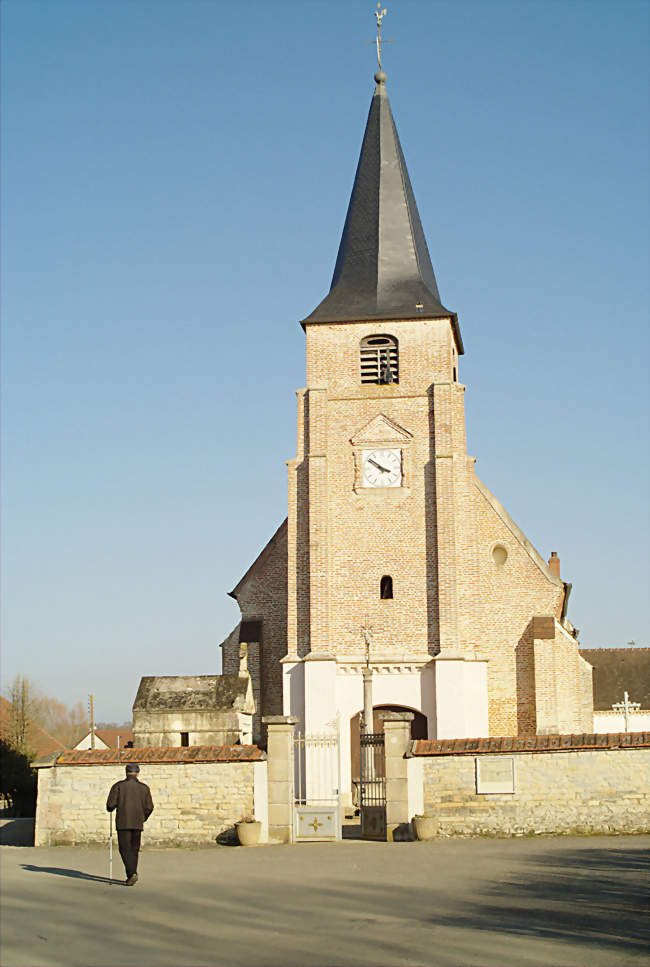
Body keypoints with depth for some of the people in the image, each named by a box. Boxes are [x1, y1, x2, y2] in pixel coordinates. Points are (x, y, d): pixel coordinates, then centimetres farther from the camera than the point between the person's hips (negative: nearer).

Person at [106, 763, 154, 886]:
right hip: (138, 824, 3)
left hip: (123, 823, -3)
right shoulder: (144, 788, 5)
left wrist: (110, 809, 16)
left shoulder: (119, 786, -2)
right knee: (134, 849, 13)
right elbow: (149, 807, 3)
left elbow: (110, 804, -7)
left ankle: (132, 873, -17)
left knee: (125, 849, 0)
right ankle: (131, 876, 13)